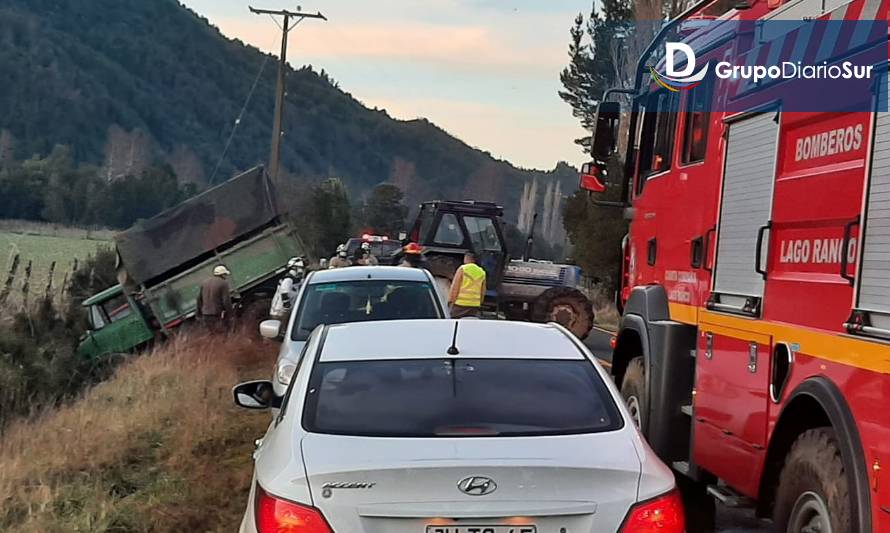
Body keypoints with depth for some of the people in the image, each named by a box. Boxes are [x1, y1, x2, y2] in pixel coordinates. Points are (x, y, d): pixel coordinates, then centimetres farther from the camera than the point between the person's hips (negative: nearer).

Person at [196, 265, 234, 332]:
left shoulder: (205, 283, 12)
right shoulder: (223, 283, -8)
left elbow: (199, 300, 14)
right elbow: (226, 301, -13)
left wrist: (198, 315, 20)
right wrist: (229, 316, -5)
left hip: (205, 316, 6)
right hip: (217, 316, -6)